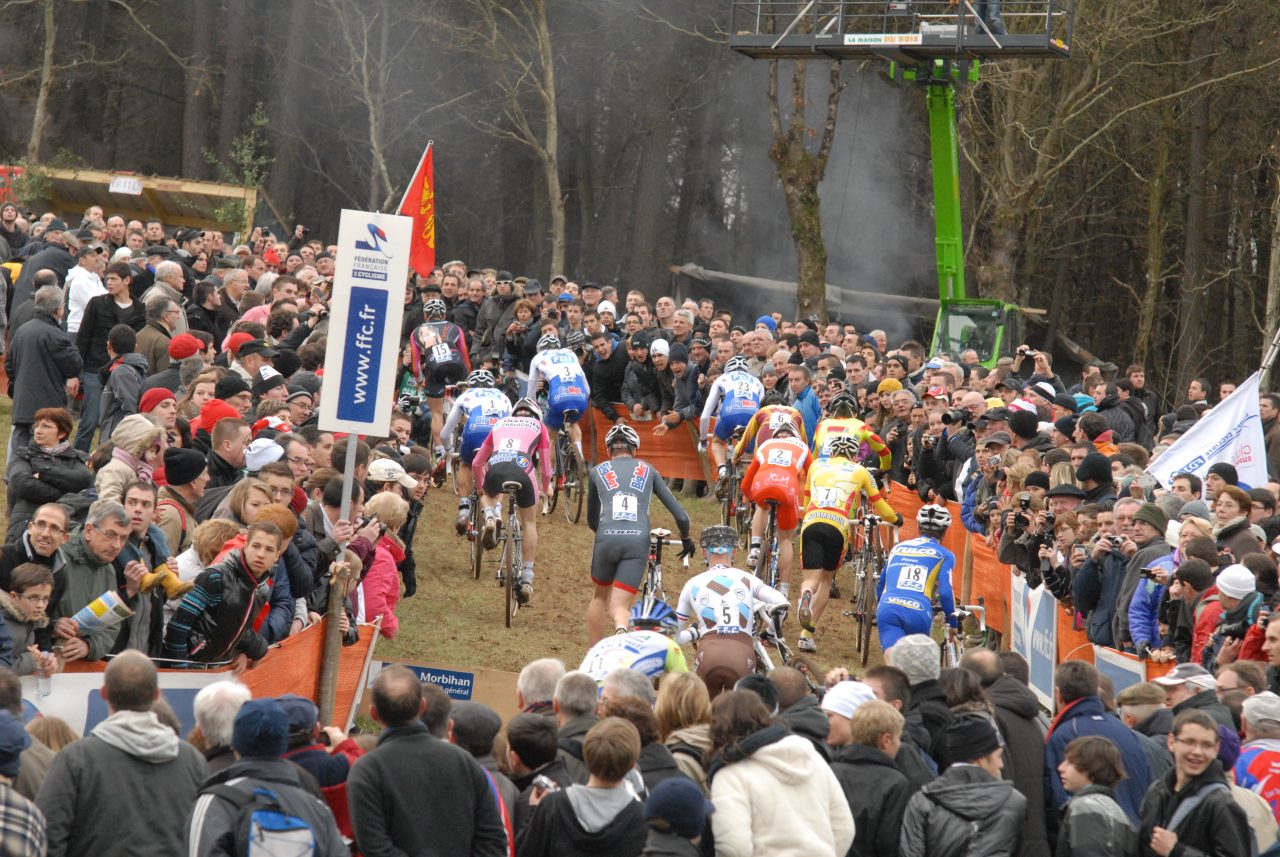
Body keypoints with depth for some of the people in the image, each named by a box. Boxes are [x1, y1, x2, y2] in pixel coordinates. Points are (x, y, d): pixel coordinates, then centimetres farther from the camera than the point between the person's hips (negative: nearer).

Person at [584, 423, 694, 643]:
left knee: (600, 595, 26)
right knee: (619, 607, -2)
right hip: (638, 542, 0)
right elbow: (680, 515, 16)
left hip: (606, 540, 0)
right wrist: (686, 539, 36)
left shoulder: (597, 471, 21)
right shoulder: (647, 470, 21)